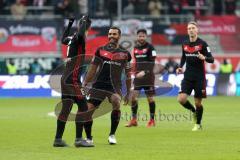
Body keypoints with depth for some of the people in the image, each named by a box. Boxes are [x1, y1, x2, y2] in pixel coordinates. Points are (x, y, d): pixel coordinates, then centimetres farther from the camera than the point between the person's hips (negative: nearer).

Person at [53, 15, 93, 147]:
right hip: (72, 79, -9)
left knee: (66, 108, 11)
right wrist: (84, 21, -19)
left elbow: (63, 39, 36)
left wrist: (70, 24, 38)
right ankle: (79, 139, -9)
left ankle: (58, 139, 13)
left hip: (65, 78, 9)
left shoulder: (72, 39, 13)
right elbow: (80, 33, -37)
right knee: (83, 106, -6)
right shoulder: (78, 38, -12)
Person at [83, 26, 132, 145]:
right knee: (89, 109, -8)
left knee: (116, 103, -27)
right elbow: (92, 69, 13)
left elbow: (128, 75, 14)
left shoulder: (125, 54, 9)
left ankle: (112, 135, -10)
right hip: (99, 85, 1)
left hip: (115, 86, -1)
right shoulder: (100, 50, 10)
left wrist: (128, 93, 12)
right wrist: (85, 84, 6)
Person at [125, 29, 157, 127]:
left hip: (148, 76, -5)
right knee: (133, 96, -4)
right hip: (138, 75, 5)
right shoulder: (135, 48, 11)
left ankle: (152, 120, 9)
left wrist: (145, 72, -24)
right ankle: (134, 120, 2)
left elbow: (152, 63, -12)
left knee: (150, 97, -1)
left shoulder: (150, 47, -6)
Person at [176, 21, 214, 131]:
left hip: (199, 77, -4)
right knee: (181, 99, -12)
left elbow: (211, 59, -9)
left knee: (198, 102, 1)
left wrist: (204, 58, -30)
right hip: (188, 76, 4)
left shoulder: (202, 44, -8)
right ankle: (193, 111, 18)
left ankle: (198, 124, 22)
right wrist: (180, 67, 6)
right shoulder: (185, 44, 6)